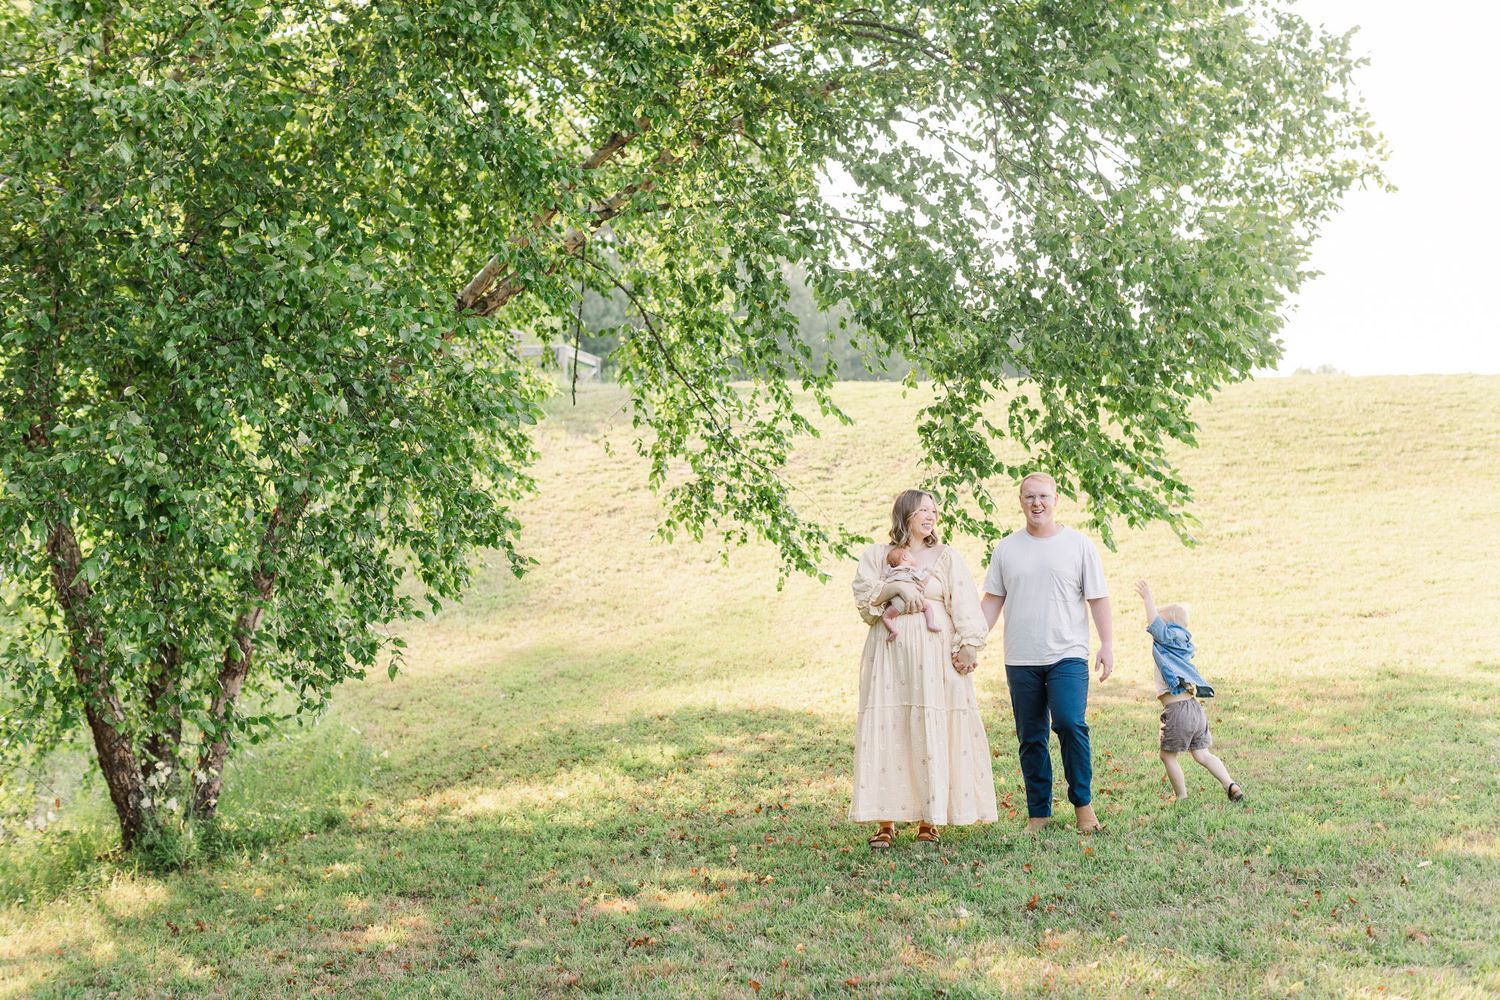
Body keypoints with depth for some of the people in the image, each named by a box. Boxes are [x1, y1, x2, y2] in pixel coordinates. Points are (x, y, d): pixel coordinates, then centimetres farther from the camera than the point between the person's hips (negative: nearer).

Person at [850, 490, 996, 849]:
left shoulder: (946, 557, 10)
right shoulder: (876, 555, 11)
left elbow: (965, 605, 2)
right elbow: (864, 596, -1)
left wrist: (968, 645, -9)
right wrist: (898, 586, -15)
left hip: (935, 656, 0)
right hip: (889, 655, 0)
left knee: (932, 732, -4)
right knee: (887, 731, -4)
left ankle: (930, 818, 3)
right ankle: (885, 821, -2)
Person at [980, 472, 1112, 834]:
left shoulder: (1078, 545, 4)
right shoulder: (1006, 549, 9)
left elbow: (1097, 598, 4)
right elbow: (992, 600, 11)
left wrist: (1107, 644, -3)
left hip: (1068, 655, -3)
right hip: (1020, 658, 3)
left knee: (1070, 723, -19)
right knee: (1030, 738, 5)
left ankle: (1083, 803, -2)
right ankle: (1038, 813, 14)